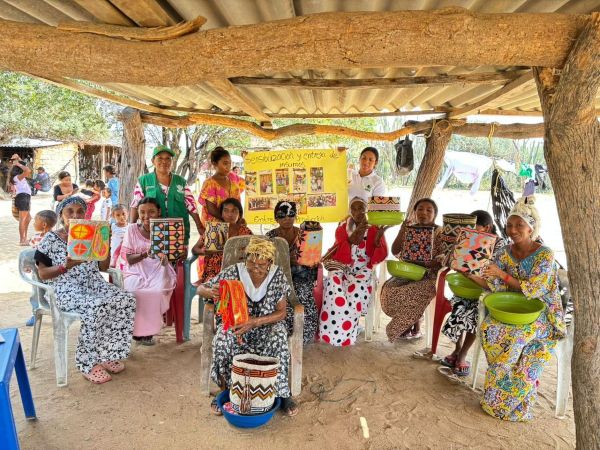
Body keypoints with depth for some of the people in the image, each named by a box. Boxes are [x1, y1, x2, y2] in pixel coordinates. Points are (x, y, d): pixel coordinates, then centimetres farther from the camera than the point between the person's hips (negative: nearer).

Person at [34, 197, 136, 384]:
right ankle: (88, 363, -17)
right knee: (96, 307, -36)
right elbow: (43, 274, -3)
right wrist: (66, 266, -19)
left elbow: (103, 267, 14)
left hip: (93, 283, 5)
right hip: (65, 289, -5)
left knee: (126, 300, -22)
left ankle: (107, 354, -9)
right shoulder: (50, 239, 0)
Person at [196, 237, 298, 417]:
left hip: (267, 325, 0)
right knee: (221, 340, -31)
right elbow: (200, 289, -10)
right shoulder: (233, 272, -16)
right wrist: (210, 292, -36)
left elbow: (281, 313, -12)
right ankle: (225, 389, -7)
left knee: (279, 335, -32)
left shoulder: (277, 275, -15)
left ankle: (283, 393, -14)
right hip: (236, 325, 0)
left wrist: (255, 322, -28)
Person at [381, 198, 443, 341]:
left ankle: (415, 328, -3)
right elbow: (395, 251, 4)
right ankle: (409, 325, -3)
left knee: (410, 293, -31)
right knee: (389, 288, -22)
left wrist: (426, 264, -26)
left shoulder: (440, 233, -3)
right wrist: (402, 231, -7)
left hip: (429, 275, -4)